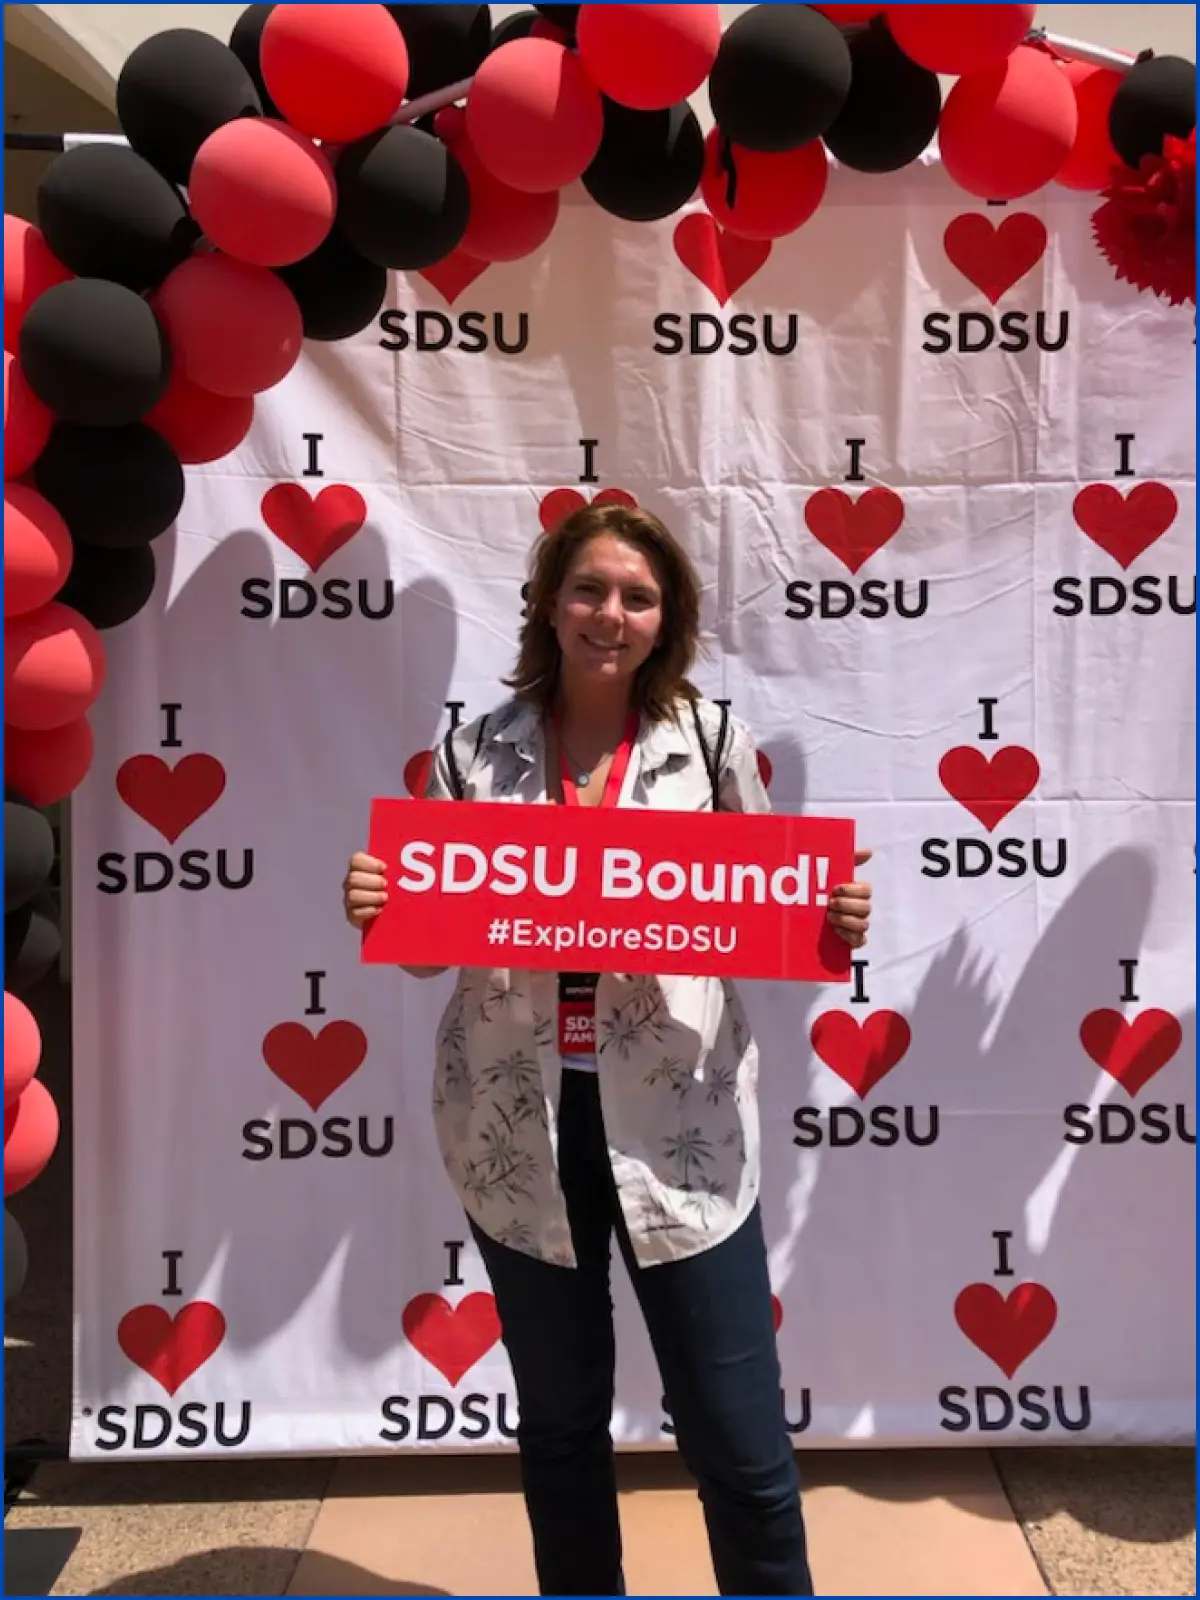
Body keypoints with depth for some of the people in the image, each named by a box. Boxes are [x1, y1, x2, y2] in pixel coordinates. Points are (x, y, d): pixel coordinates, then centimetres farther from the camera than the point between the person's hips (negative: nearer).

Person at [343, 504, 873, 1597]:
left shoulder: (713, 742, -2)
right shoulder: (478, 751, 0)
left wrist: (832, 925, -16)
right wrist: (376, 910, -15)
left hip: (678, 1123, -1)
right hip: (520, 1125, 2)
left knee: (740, 1438, 6)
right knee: (558, 1422, 19)